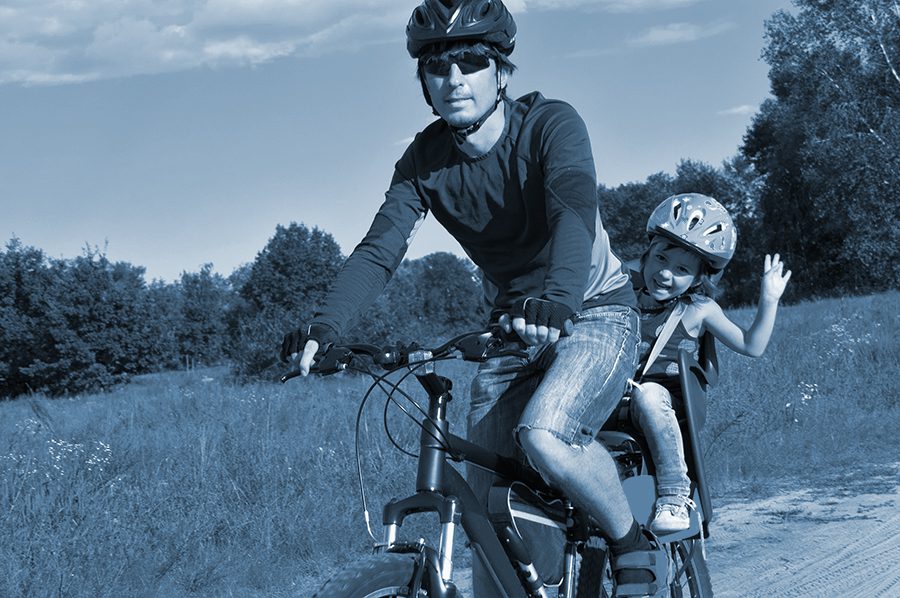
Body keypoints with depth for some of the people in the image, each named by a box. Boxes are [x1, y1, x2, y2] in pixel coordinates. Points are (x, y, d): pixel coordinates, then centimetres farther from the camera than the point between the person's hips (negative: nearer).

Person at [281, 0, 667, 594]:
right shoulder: (424, 160, -6)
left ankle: (636, 546, -7)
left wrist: (558, 300, -55)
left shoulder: (550, 124, -18)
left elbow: (575, 212, -35)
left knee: (544, 436, -31)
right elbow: (380, 248, -16)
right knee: (487, 507, -2)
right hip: (512, 328, 5)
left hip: (594, 314, -5)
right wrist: (324, 327, -34)